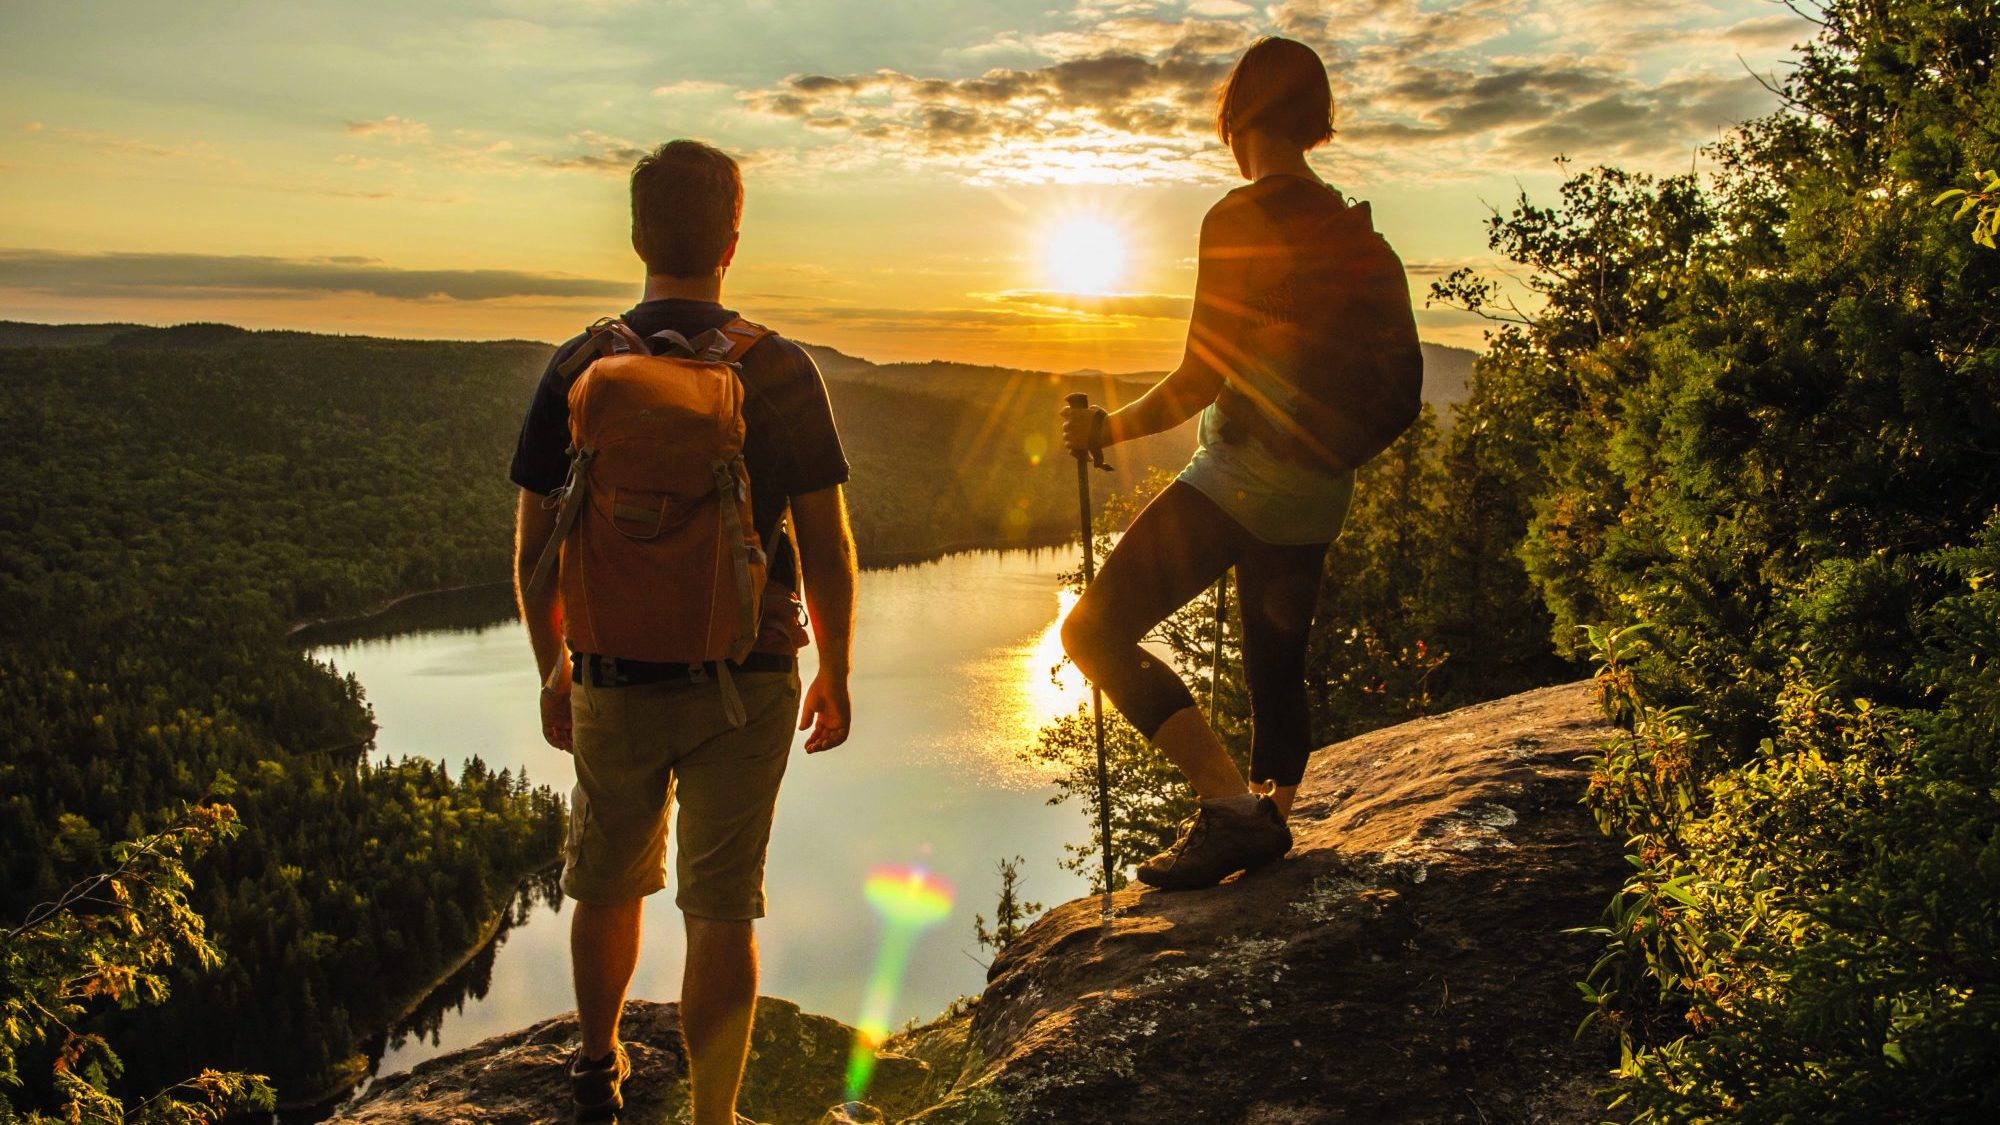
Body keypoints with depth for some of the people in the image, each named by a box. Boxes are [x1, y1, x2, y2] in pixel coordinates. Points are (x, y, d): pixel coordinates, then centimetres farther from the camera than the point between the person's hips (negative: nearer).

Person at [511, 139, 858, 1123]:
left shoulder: (578, 368, -4)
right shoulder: (780, 370, -8)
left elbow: (533, 550, 0)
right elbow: (827, 548, -7)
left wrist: (552, 671, 14)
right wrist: (834, 675, 6)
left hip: (615, 680, 2)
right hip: (747, 681, -2)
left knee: (609, 885, 22)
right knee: (721, 907, 6)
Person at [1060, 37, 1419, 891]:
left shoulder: (1240, 218, -11)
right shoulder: (1360, 236, 10)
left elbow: (1203, 374, -17)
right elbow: (1401, 396, 11)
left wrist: (1108, 429, -5)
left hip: (1238, 480, -8)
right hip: (1318, 500, 8)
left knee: (1096, 631, -5)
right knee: (1275, 669, 20)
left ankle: (1231, 806, -12)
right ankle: (1267, 825, 28)